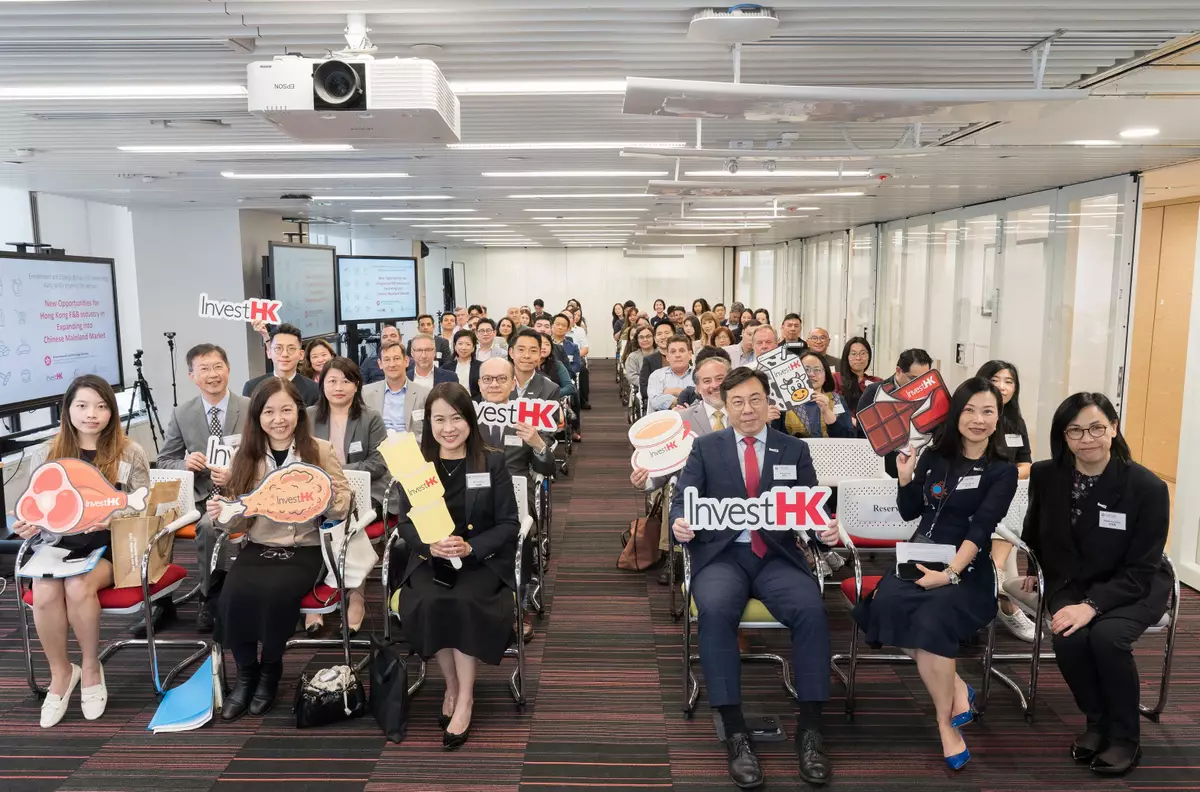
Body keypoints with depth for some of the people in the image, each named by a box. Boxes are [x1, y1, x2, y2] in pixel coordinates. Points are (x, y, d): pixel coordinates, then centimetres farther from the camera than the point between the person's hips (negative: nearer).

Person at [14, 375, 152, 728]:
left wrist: (111, 517, -20)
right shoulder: (45, 453, 6)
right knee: (44, 594, -27)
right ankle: (60, 673, -1)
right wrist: (28, 524, -10)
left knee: (78, 586, -31)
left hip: (110, 544, -2)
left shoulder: (129, 453, -2)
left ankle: (91, 668, -6)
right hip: (58, 542, 3)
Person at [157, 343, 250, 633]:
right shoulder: (181, 414, 6)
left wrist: (236, 476, -19)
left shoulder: (252, 409, -2)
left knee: (208, 524, -31)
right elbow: (164, 462, 11)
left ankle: (208, 600, -9)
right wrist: (185, 464, -12)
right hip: (197, 493, 3)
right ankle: (160, 599, -4)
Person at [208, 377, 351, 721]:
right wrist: (222, 515, -13)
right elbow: (240, 521, 9)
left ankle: (270, 670, -1)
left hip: (304, 549, -2)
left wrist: (328, 500, -21)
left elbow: (343, 506, 0)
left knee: (275, 591, -30)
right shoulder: (246, 455, 6)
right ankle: (246, 672, 1)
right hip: (257, 547, 2)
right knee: (233, 594, -26)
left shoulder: (321, 450, 0)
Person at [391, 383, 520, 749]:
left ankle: (464, 700, -12)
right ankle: (452, 686, -2)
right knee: (428, 604, -27)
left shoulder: (492, 462, -2)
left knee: (463, 603, -29)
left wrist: (469, 548, -19)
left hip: (483, 558, -1)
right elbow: (405, 523, 3)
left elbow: (509, 523, -3)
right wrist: (430, 545, -19)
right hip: (430, 558, 2)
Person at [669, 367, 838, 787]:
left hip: (778, 556, 1)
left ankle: (809, 729, -13)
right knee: (715, 611, -33)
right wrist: (679, 522, -24)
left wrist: (827, 527, -17)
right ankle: (735, 731, -22)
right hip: (721, 554, -1)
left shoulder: (795, 450, 12)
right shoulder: (705, 447, 9)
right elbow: (683, 498, 0)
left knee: (812, 610, -29)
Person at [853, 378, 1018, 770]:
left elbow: (981, 528, -13)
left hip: (968, 568, -3)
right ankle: (956, 687, -8)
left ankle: (946, 721, -10)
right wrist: (905, 477, -4)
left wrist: (951, 574, -24)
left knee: (932, 619, -33)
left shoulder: (1003, 470, -1)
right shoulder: (935, 454, 9)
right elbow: (909, 512, 15)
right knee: (886, 604, -28)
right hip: (919, 558, 4)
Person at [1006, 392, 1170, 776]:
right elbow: (1034, 536, 14)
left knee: (1106, 637, -32)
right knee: (1068, 639, -27)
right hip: (1072, 583, 3)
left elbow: (1140, 569, -18)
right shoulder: (1046, 476, -8)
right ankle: (1097, 721, 2)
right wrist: (1030, 571, 3)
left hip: (1134, 588, -2)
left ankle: (1125, 736, -6)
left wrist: (1092, 605, -30)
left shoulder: (1148, 487, -19)